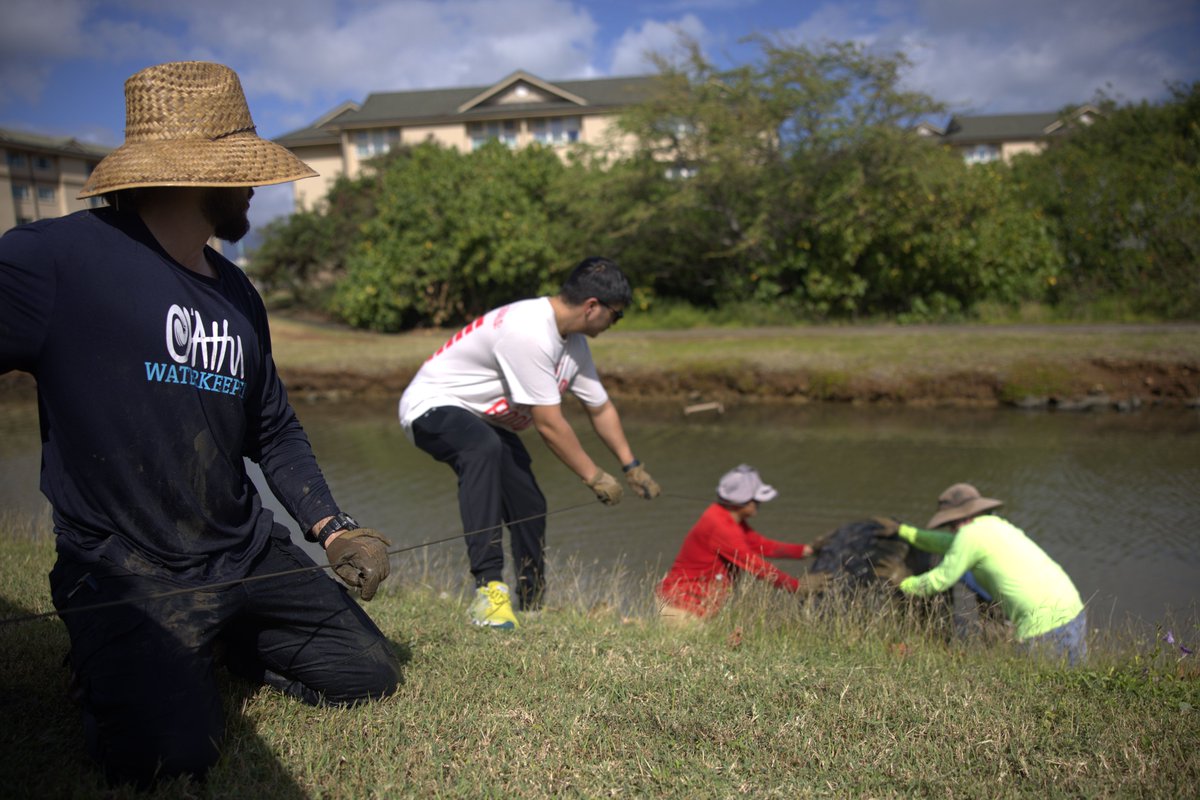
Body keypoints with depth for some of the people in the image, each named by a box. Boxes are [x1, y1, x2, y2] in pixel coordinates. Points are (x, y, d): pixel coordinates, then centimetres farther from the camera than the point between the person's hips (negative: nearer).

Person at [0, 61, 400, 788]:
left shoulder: (236, 291, 9)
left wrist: (333, 530, 4)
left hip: (248, 556, 7)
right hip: (125, 573, -6)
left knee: (373, 678, 6)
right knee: (171, 754, -22)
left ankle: (221, 644, 28)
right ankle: (112, 663, 11)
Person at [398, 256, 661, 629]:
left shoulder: (573, 341, 2)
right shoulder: (529, 332, -30)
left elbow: (600, 407, 15)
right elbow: (548, 423, -27)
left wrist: (631, 466, 19)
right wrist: (594, 476, -17)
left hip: (484, 420, 10)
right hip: (432, 404, -10)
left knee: (529, 506, 5)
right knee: (485, 447, -40)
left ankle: (531, 608, 24)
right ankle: (488, 587, -40)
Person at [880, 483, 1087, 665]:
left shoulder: (971, 533, -6)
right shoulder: (996, 524, 21)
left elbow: (939, 580, 0)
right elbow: (950, 545, 33)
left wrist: (904, 584, 18)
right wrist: (902, 530, 38)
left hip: (1045, 628, -8)